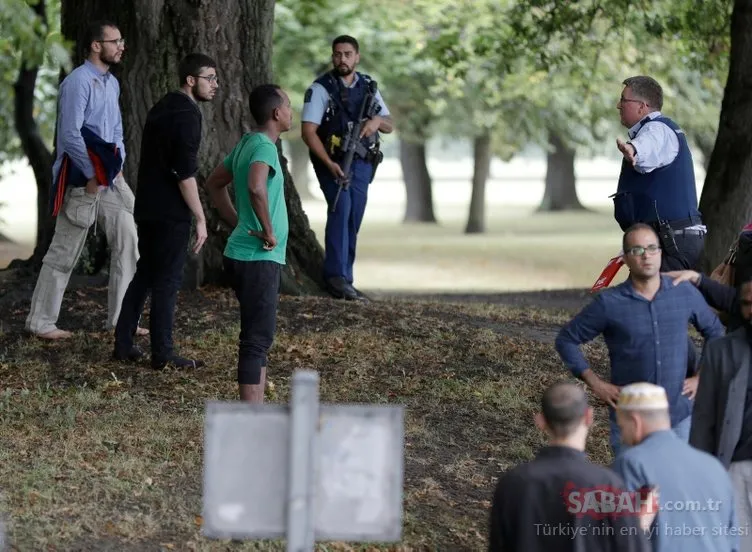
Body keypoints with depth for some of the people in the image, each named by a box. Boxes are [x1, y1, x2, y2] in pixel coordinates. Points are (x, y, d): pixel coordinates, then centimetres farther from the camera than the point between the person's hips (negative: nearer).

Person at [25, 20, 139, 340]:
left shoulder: (112, 83, 11)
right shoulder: (78, 82, -15)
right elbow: (70, 134, -20)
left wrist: (119, 166, 5)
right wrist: (91, 176, -16)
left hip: (110, 178, 8)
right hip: (82, 180, -8)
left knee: (128, 243, 6)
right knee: (64, 252, -2)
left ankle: (121, 318, 14)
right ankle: (41, 322, 7)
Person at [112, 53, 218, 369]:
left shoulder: (162, 108, 13)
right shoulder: (186, 116, -16)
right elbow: (185, 174, -21)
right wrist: (200, 219, -16)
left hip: (147, 208, 9)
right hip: (171, 213, -9)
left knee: (144, 274, 15)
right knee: (167, 281, -2)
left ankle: (123, 345, 18)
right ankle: (162, 354, 2)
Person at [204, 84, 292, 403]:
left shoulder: (247, 143, 13)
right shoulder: (264, 146, -16)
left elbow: (214, 183, 26)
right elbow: (256, 187, -37)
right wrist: (268, 230, -24)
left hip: (244, 254, 10)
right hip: (258, 258, -10)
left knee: (260, 337, 16)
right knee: (257, 339, -8)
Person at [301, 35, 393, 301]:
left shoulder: (368, 86, 9)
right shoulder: (321, 88, -6)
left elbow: (389, 126, 13)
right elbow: (308, 131, -12)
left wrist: (377, 120, -12)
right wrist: (329, 164, -23)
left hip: (361, 162, 5)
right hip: (332, 161, -5)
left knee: (353, 219, 6)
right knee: (341, 207, -23)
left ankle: (344, 276, 14)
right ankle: (336, 276, -25)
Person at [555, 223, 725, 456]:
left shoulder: (685, 293, 1)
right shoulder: (609, 303, -7)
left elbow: (716, 332, 17)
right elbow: (566, 340, 1)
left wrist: (702, 377, 8)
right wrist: (596, 384, -4)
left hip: (679, 416, 2)